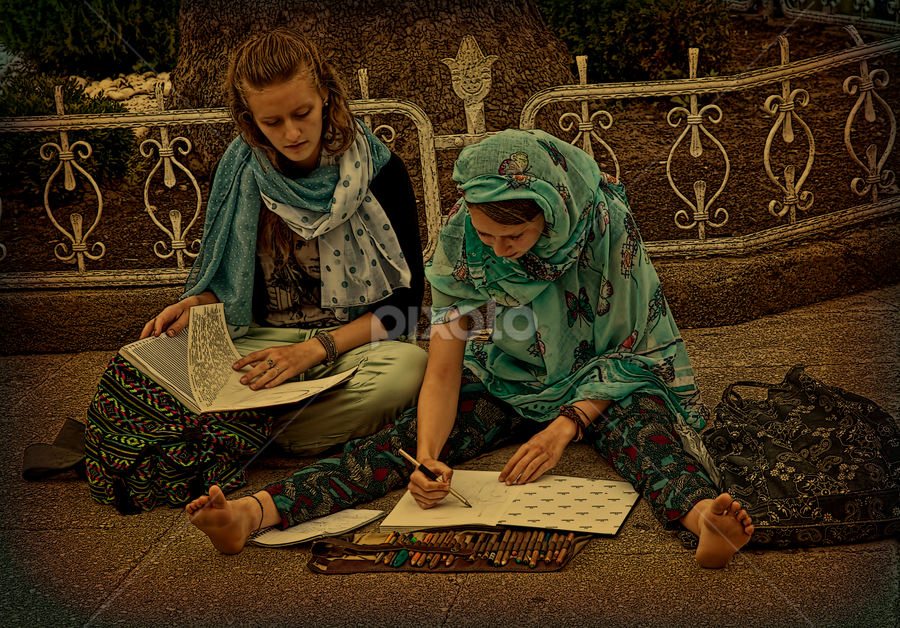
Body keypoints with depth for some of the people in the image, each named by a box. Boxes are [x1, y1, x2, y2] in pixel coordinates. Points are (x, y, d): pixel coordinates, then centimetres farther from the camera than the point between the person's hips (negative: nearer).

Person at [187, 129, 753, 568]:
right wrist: (428, 455, -33)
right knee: (410, 438, -21)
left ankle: (703, 518, -65)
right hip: (514, 381, 2)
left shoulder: (608, 223, -23)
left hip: (606, 379, -1)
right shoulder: (462, 239, -16)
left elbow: (626, 345, -15)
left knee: (642, 429, -35)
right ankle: (254, 512, -38)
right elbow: (443, 368, -16)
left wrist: (567, 425, -27)